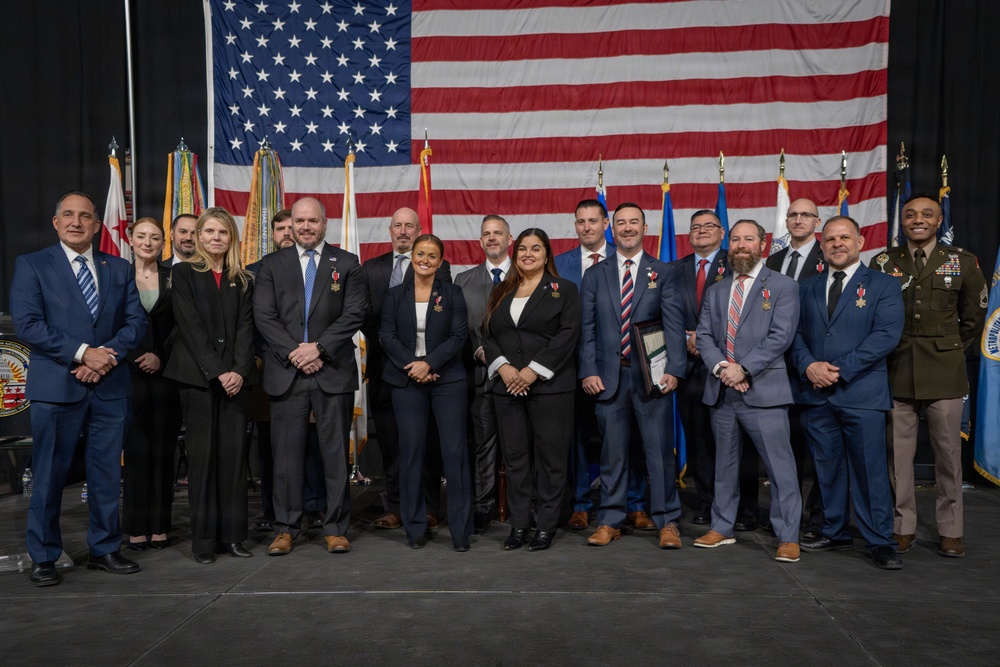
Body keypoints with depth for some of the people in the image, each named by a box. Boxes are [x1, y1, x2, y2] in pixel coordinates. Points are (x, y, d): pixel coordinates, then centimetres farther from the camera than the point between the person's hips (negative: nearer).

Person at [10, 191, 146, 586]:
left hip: (110, 386, 3)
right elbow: (27, 324, -8)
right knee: (50, 475, 4)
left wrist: (106, 355, -11)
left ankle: (103, 550, 23)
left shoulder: (119, 269, 12)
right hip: (56, 387, -3)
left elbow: (136, 321, 6)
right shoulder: (32, 266, 3)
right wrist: (82, 353, -16)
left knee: (107, 474, 9)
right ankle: (43, 557, 19)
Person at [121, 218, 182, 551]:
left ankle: (159, 525, 10)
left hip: (165, 372, 1)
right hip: (129, 373, -1)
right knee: (136, 449, 1)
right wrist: (137, 358, -8)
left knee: (163, 449, 3)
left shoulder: (174, 278, 8)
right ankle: (136, 527, 9)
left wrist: (161, 357, -9)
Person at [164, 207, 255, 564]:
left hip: (235, 377, 3)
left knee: (234, 454, 1)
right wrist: (217, 372, -13)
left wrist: (239, 371, -10)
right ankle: (204, 539, 7)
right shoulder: (184, 273, 4)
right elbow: (190, 327, -5)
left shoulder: (242, 280, 14)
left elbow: (245, 328, 5)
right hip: (198, 375, -2)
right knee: (202, 455, 0)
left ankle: (232, 535, 9)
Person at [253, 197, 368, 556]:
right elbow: (264, 315, 2)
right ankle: (285, 528, 15)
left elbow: (355, 313, -2)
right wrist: (294, 352, -11)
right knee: (287, 452, 4)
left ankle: (336, 528, 14)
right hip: (285, 371, 1)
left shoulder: (346, 263, 8)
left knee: (335, 451, 4)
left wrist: (319, 347, -12)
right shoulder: (272, 264, 11)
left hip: (333, 370, -1)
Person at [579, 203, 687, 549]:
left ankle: (667, 522, 15)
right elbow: (587, 328, 7)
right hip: (609, 375, 1)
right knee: (612, 452, 8)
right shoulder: (595, 274, 10)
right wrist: (588, 371, -3)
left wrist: (674, 370, -10)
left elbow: (674, 325, 0)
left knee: (660, 450, 3)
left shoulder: (662, 273, 7)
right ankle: (609, 521, 19)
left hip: (652, 375, -1)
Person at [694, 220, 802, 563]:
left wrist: (744, 369, -16)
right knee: (724, 463, 14)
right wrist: (721, 367, -10)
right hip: (720, 391, 5)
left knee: (780, 466, -2)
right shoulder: (715, 291, 16)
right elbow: (703, 336, 8)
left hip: (763, 390, -4)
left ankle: (788, 537, 9)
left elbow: (781, 336, -9)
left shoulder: (783, 286, 1)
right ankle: (722, 528, 26)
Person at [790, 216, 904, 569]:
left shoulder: (883, 285, 3)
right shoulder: (806, 288, 15)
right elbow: (795, 333, 9)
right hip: (816, 394, 4)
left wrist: (841, 369, -15)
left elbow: (886, 334, -8)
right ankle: (835, 533, 23)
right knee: (827, 467, 11)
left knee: (870, 469, -2)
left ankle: (880, 541, 10)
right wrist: (808, 365, -11)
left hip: (861, 393, -4)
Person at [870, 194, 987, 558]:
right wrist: (886, 352, 6)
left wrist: (954, 351, 11)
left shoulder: (962, 261, 4)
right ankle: (902, 527, 15)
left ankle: (950, 531, 17)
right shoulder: (883, 262, 5)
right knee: (898, 452, 4)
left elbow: (973, 316, 13)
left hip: (945, 373, 0)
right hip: (897, 371, 1)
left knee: (948, 452, 4)